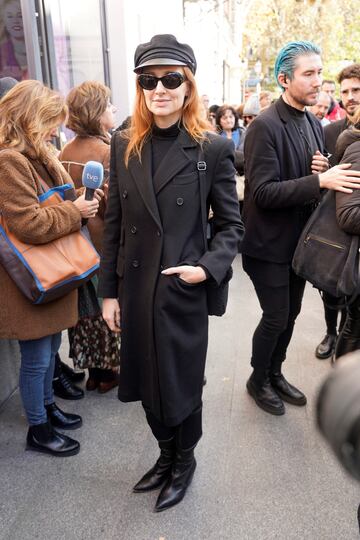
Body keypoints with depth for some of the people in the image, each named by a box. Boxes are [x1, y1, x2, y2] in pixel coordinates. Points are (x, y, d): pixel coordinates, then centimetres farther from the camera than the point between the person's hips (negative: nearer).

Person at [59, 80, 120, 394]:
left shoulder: (66, 153, 5)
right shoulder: (109, 152, -16)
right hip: (105, 240, -6)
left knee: (88, 306, 16)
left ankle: (94, 369, 30)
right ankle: (109, 370, 23)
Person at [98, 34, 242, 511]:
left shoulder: (213, 149, -7)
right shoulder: (124, 146, 3)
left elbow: (231, 224, -2)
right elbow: (113, 224, 5)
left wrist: (208, 269, -19)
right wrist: (109, 292, 4)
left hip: (184, 293, -4)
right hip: (135, 290, 4)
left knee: (182, 382, 13)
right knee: (147, 380, 18)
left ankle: (184, 460, 42)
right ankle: (166, 454, 46)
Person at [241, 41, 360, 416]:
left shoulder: (314, 125, 9)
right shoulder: (265, 126, -17)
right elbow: (263, 192, -24)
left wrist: (323, 170, -7)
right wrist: (319, 180, -27)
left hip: (299, 240, 8)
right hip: (270, 243, -7)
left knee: (290, 314, 17)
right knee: (275, 318, 3)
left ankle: (275, 374, 38)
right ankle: (258, 380, 28)